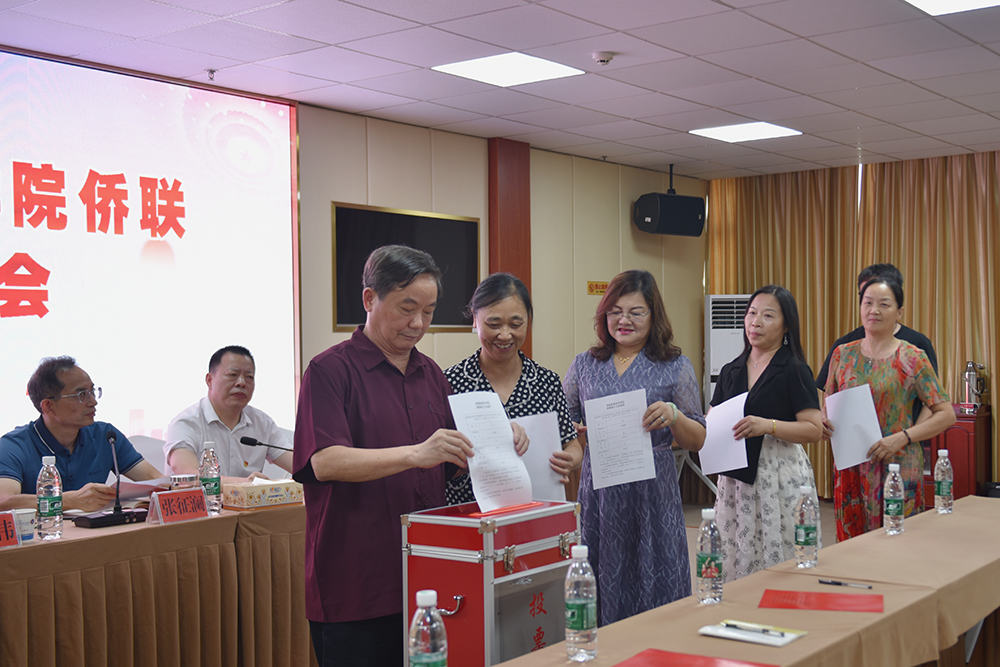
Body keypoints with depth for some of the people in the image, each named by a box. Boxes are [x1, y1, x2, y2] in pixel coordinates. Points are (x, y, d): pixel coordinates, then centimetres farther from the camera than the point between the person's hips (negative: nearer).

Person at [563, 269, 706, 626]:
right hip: (597, 492, 2)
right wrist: (580, 433, -6)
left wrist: (673, 415, -14)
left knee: (655, 593, 1)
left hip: (652, 492, -2)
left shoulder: (675, 367, 4)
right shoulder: (584, 365, 10)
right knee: (600, 590, 4)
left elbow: (698, 441, 5)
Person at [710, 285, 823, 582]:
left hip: (780, 478, -5)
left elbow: (815, 429, -10)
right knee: (734, 560, 5)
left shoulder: (795, 371, -3)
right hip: (735, 476, 5)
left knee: (779, 565, -6)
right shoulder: (731, 371, 14)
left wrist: (768, 426, -22)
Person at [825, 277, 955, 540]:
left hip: (897, 466, -3)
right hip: (850, 467, 3)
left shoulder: (913, 358, -3)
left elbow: (946, 414, -3)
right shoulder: (843, 354, 8)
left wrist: (903, 437, -14)